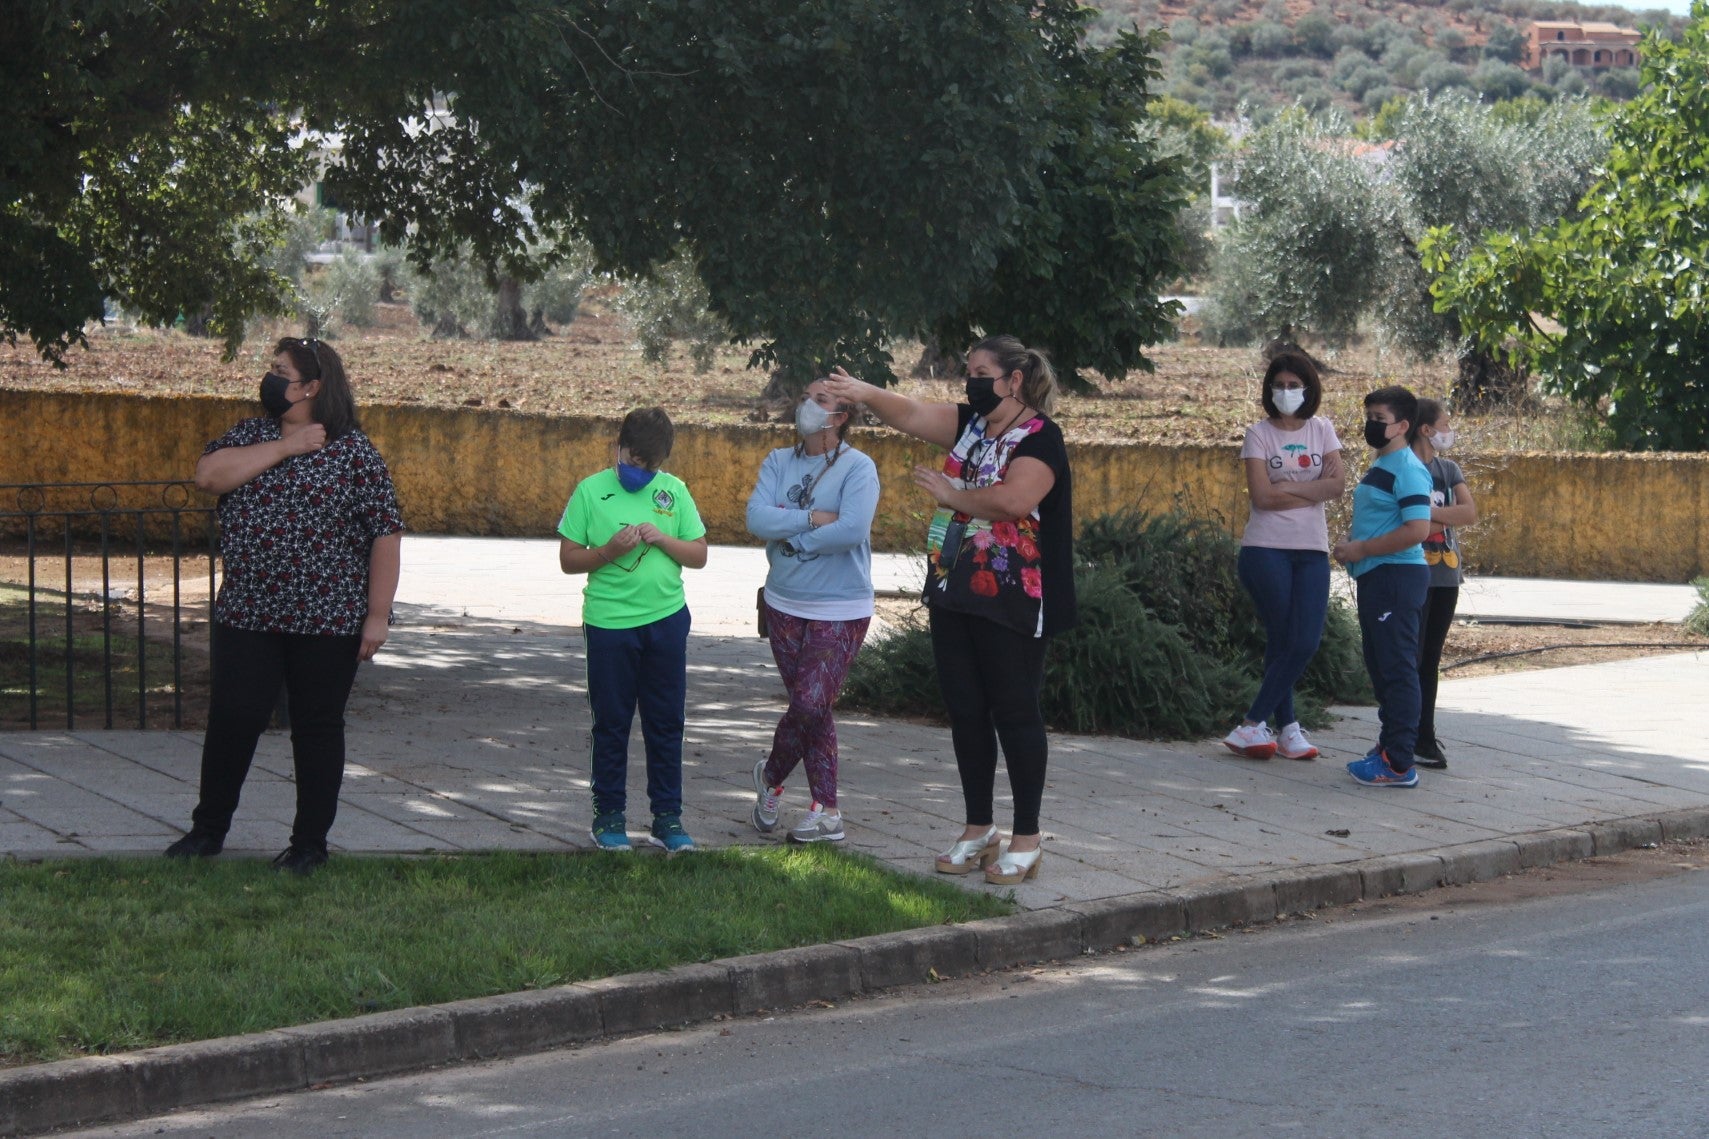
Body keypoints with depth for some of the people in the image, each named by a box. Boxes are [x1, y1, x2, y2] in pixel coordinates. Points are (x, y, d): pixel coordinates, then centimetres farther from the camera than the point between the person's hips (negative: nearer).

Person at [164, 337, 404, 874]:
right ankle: (207, 830, 18)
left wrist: (377, 615, -11)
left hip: (327, 622, -3)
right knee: (232, 720, 3)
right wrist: (284, 447, -12)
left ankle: (310, 843, 15)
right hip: (247, 615, 3)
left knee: (317, 729, 5)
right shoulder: (251, 436, 9)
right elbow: (209, 475, -9)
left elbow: (386, 537, -6)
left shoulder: (354, 452, -4)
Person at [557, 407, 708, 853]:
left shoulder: (673, 490, 5)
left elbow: (699, 555, 6)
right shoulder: (591, 491, -2)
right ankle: (609, 815, 15)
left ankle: (667, 817, 13)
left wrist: (663, 539, -11)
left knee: (666, 722, 6)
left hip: (666, 620, 2)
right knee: (611, 723, 6)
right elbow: (568, 559, -2)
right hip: (609, 622, -2)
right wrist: (609, 551, -19)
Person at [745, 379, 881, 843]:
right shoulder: (779, 462, 6)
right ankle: (827, 812, 14)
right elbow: (757, 518, -8)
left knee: (810, 703, -11)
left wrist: (790, 537, -12)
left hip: (840, 610, -5)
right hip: (785, 604, 5)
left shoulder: (858, 468, -9)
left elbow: (852, 530, -23)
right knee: (810, 708, 7)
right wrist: (813, 519, -17)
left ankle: (771, 777, 17)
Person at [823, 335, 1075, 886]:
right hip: (953, 593, 8)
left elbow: (1014, 498, -26)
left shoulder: (1040, 437, -11)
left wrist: (952, 495, -12)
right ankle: (978, 829, 21)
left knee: (1014, 712, -2)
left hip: (1009, 603, -8)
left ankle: (1026, 840, 5)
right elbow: (911, 414, 8)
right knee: (965, 710, 11)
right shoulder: (971, 424, 13)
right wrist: (865, 393, -9)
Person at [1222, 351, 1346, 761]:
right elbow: (1262, 496, -12)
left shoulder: (1321, 430, 9)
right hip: (1266, 549, -3)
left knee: (1305, 643, -5)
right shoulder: (1260, 434, -1)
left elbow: (1338, 484, -3)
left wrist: (1286, 488, -11)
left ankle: (1253, 724, 1)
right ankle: (1287, 729, 4)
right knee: (1282, 641, -4)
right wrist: (1314, 488, -6)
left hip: (1312, 550, 3)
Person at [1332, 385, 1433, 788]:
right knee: (1380, 665, 17)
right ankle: (1389, 746, 27)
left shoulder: (1407, 469, -15)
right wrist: (1352, 546, 11)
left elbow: (1417, 530, -24)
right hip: (1375, 576, 11)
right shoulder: (1380, 467, 17)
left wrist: (1362, 549, -19)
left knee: (1398, 669, -8)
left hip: (1397, 576, -11)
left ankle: (1399, 763, -7)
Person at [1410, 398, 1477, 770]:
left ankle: (1425, 739, 13)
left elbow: (1470, 512, 0)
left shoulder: (1448, 469, 14)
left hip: (1446, 575, 6)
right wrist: (1446, 518, -9)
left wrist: (1430, 513, -11)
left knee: (1431, 658, 9)